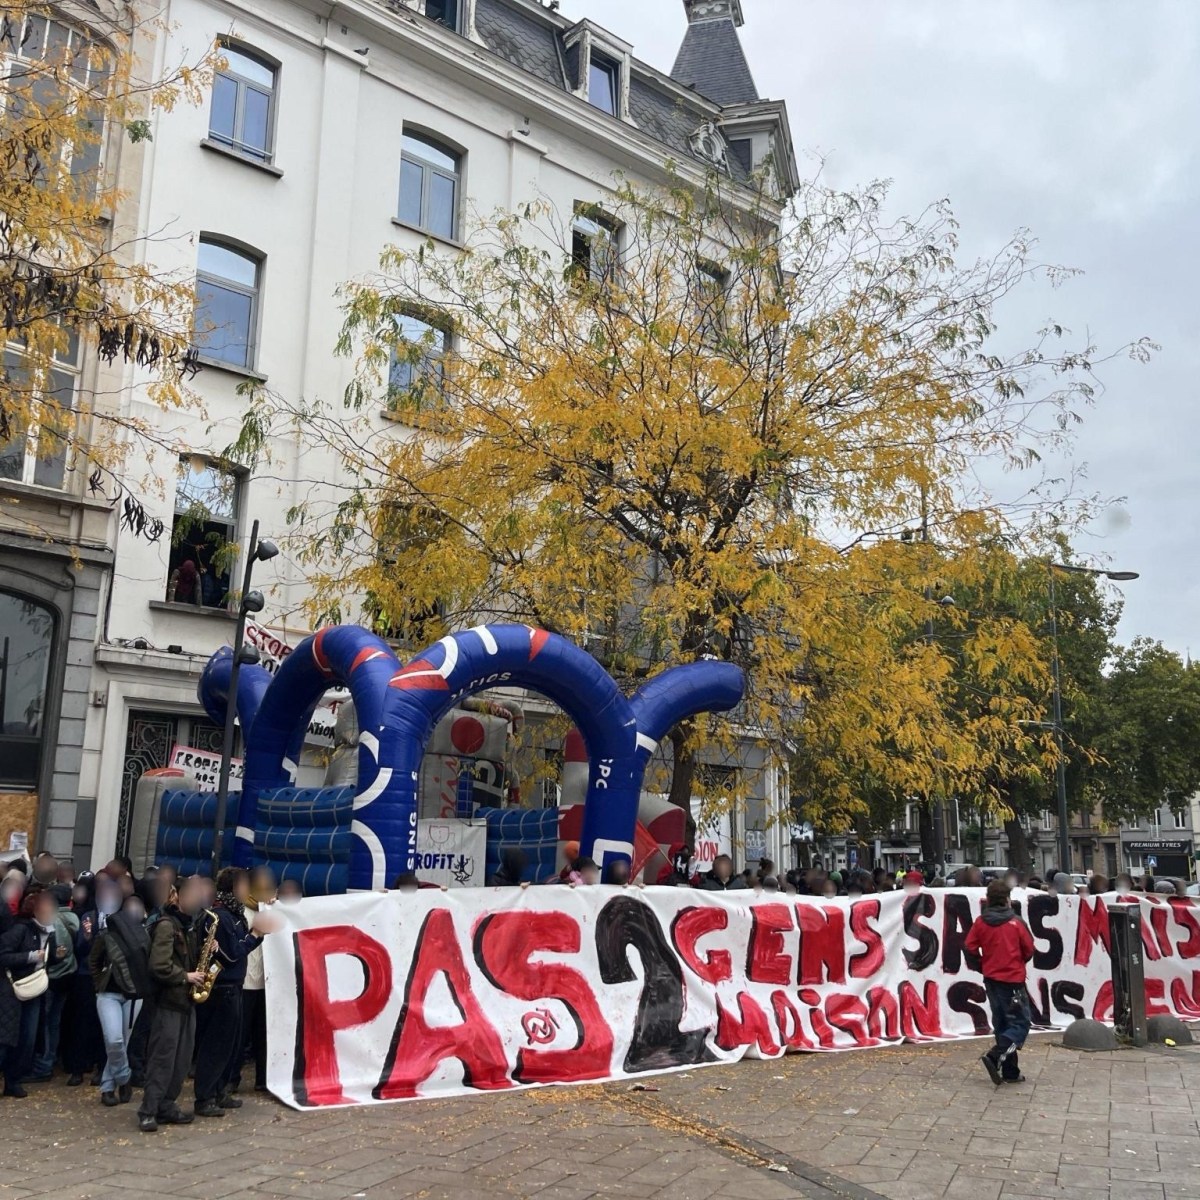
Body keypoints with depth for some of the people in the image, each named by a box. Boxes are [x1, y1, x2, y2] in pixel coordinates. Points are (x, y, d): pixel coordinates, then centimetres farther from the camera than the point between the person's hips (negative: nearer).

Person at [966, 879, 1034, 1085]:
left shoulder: (980, 923, -2)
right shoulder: (1016, 922, -10)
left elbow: (970, 947, -2)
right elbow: (1029, 950, -4)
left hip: (991, 979, 5)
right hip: (1013, 979, -5)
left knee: (1001, 1024, 13)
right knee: (1021, 1023, 0)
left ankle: (1011, 1072, 14)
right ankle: (995, 1057, -20)